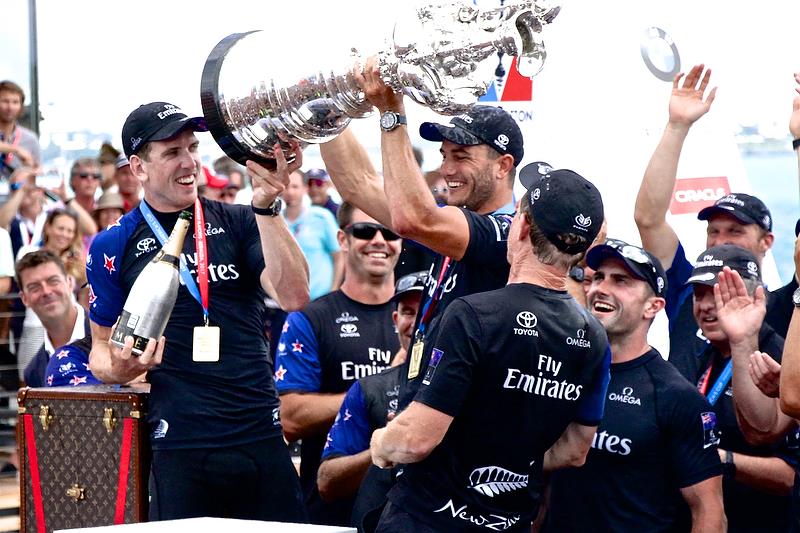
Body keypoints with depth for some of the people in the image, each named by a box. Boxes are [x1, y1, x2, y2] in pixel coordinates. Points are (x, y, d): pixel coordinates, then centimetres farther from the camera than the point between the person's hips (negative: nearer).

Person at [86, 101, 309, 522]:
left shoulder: (237, 223, 7)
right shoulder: (113, 247, 5)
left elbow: (294, 296, -6)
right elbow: (101, 344, 12)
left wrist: (266, 207, -15)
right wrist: (117, 370, -12)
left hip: (262, 436, 2)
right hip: (180, 446, -2)